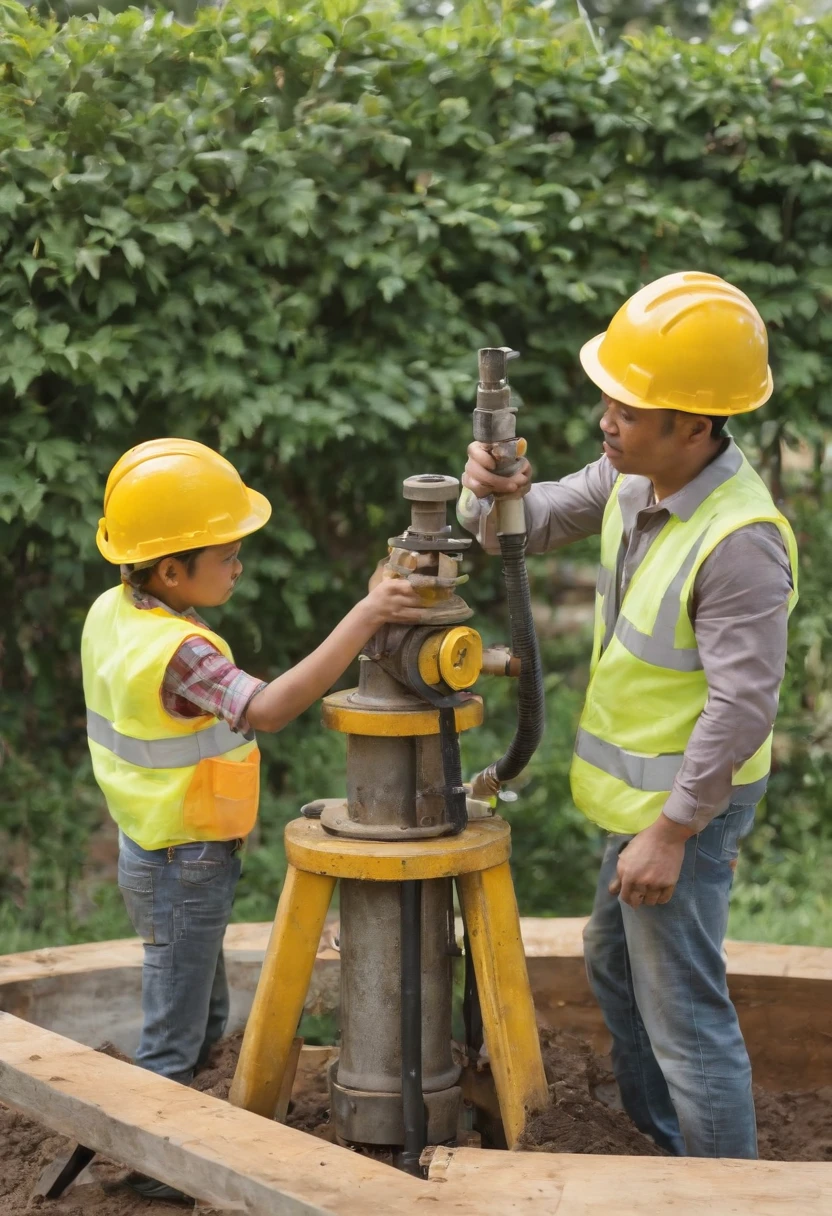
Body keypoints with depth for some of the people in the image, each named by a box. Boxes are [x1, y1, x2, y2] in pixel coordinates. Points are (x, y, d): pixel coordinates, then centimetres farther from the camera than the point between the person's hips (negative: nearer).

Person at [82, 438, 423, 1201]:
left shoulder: (111, 613, 0)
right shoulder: (179, 651, -30)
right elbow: (267, 709, -44)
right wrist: (363, 618, -46)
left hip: (151, 848, 9)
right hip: (185, 866, -9)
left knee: (203, 1015, 24)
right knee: (175, 1030, 7)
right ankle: (155, 1167, 21)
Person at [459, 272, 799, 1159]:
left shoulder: (740, 541, -30)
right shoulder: (634, 477, -3)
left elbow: (743, 706, -29)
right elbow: (531, 527, 8)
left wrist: (670, 832, -25)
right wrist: (490, 491, -17)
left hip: (688, 799, -10)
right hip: (639, 787, 10)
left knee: (682, 1010, -1)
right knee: (614, 964, 27)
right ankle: (657, 1136, 47)